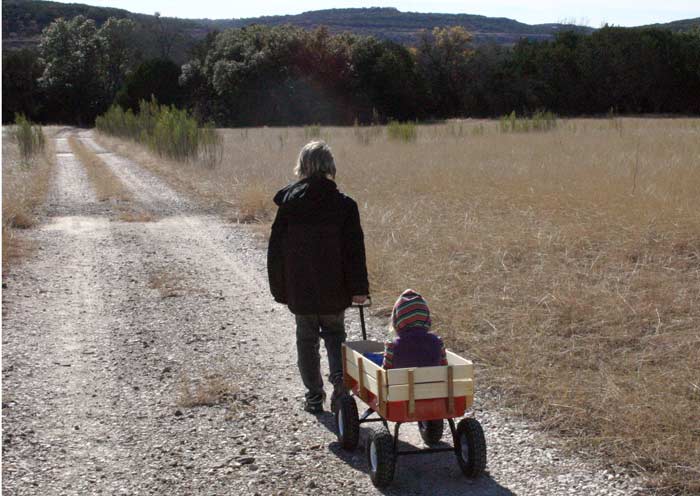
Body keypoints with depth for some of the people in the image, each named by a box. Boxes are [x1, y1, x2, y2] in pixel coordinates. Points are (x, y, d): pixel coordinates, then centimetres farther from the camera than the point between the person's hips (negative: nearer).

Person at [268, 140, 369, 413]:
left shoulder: (288, 202, -5)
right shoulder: (343, 204, -7)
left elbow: (276, 249, -2)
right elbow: (355, 250, -7)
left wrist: (279, 288, 6)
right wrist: (359, 288, -2)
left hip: (299, 289, 0)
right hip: (333, 289, 0)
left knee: (307, 339, 14)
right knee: (335, 334, 18)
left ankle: (314, 397, 16)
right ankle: (340, 378, -6)